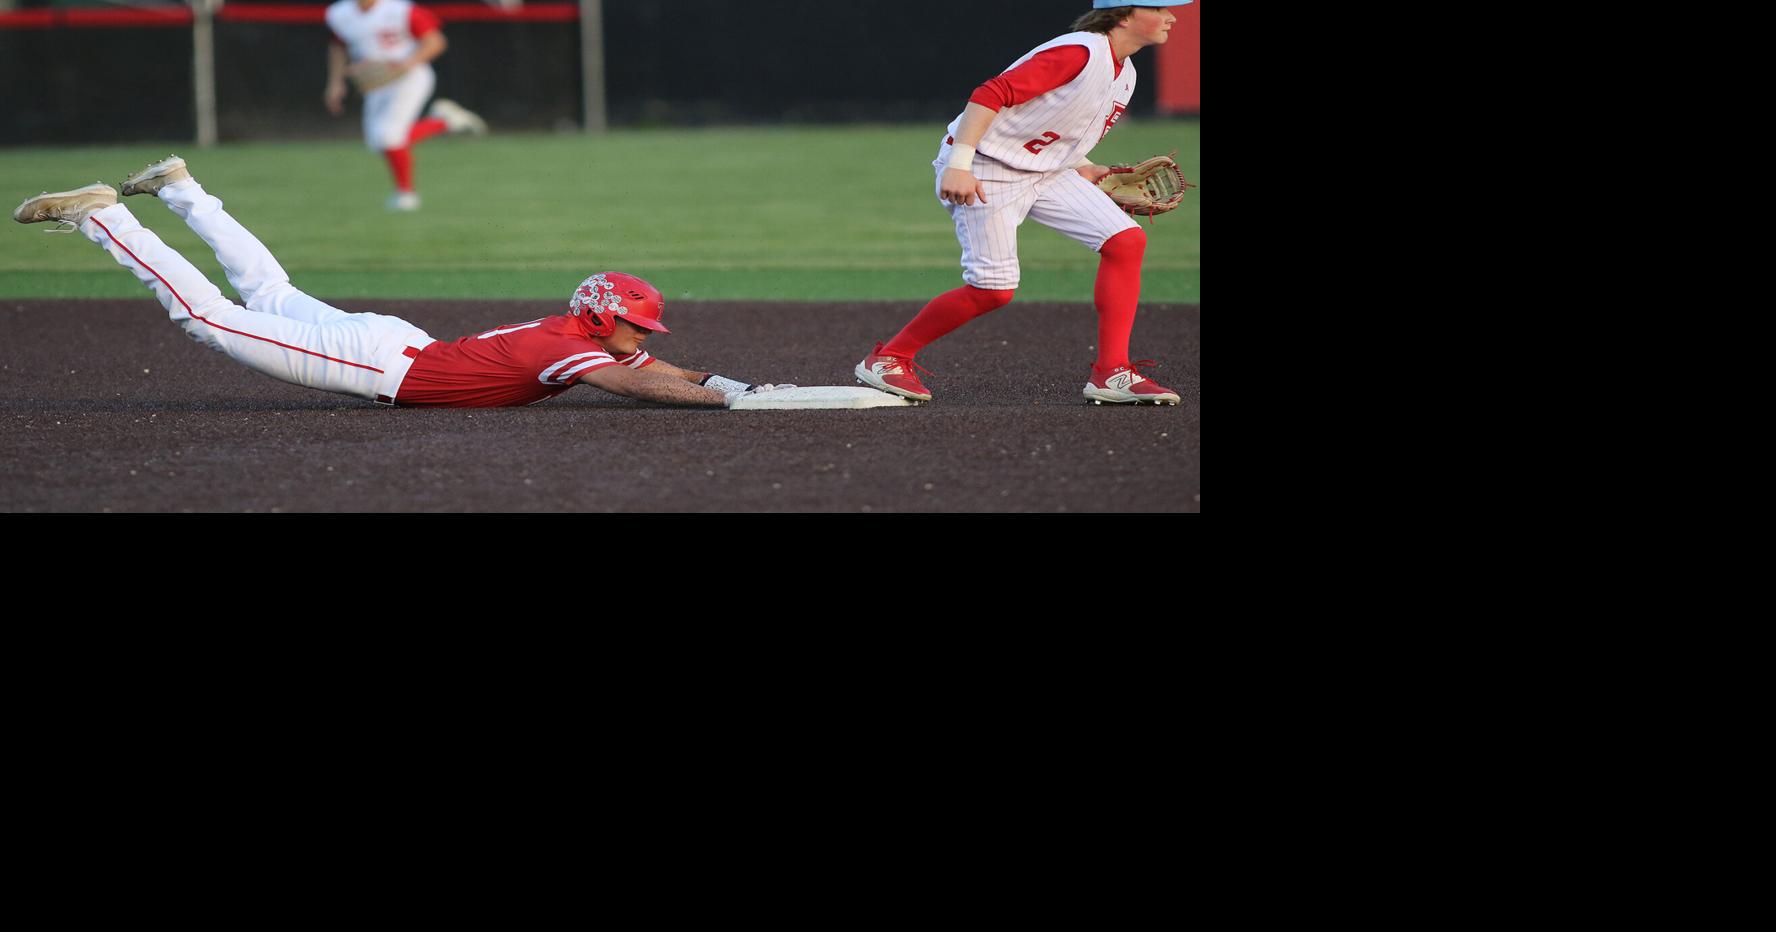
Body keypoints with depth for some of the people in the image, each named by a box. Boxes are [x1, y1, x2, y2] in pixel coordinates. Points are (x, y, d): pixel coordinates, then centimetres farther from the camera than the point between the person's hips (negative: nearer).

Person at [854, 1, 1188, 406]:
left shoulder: (1124, 74, 8)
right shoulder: (1080, 53, -21)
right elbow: (991, 95, -26)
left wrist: (1089, 172, 6)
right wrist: (959, 165, -33)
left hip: (1045, 171, 9)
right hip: (985, 171, -9)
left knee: (1126, 240, -4)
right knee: (993, 288, -14)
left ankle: (1111, 373, -3)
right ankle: (887, 360, 3)